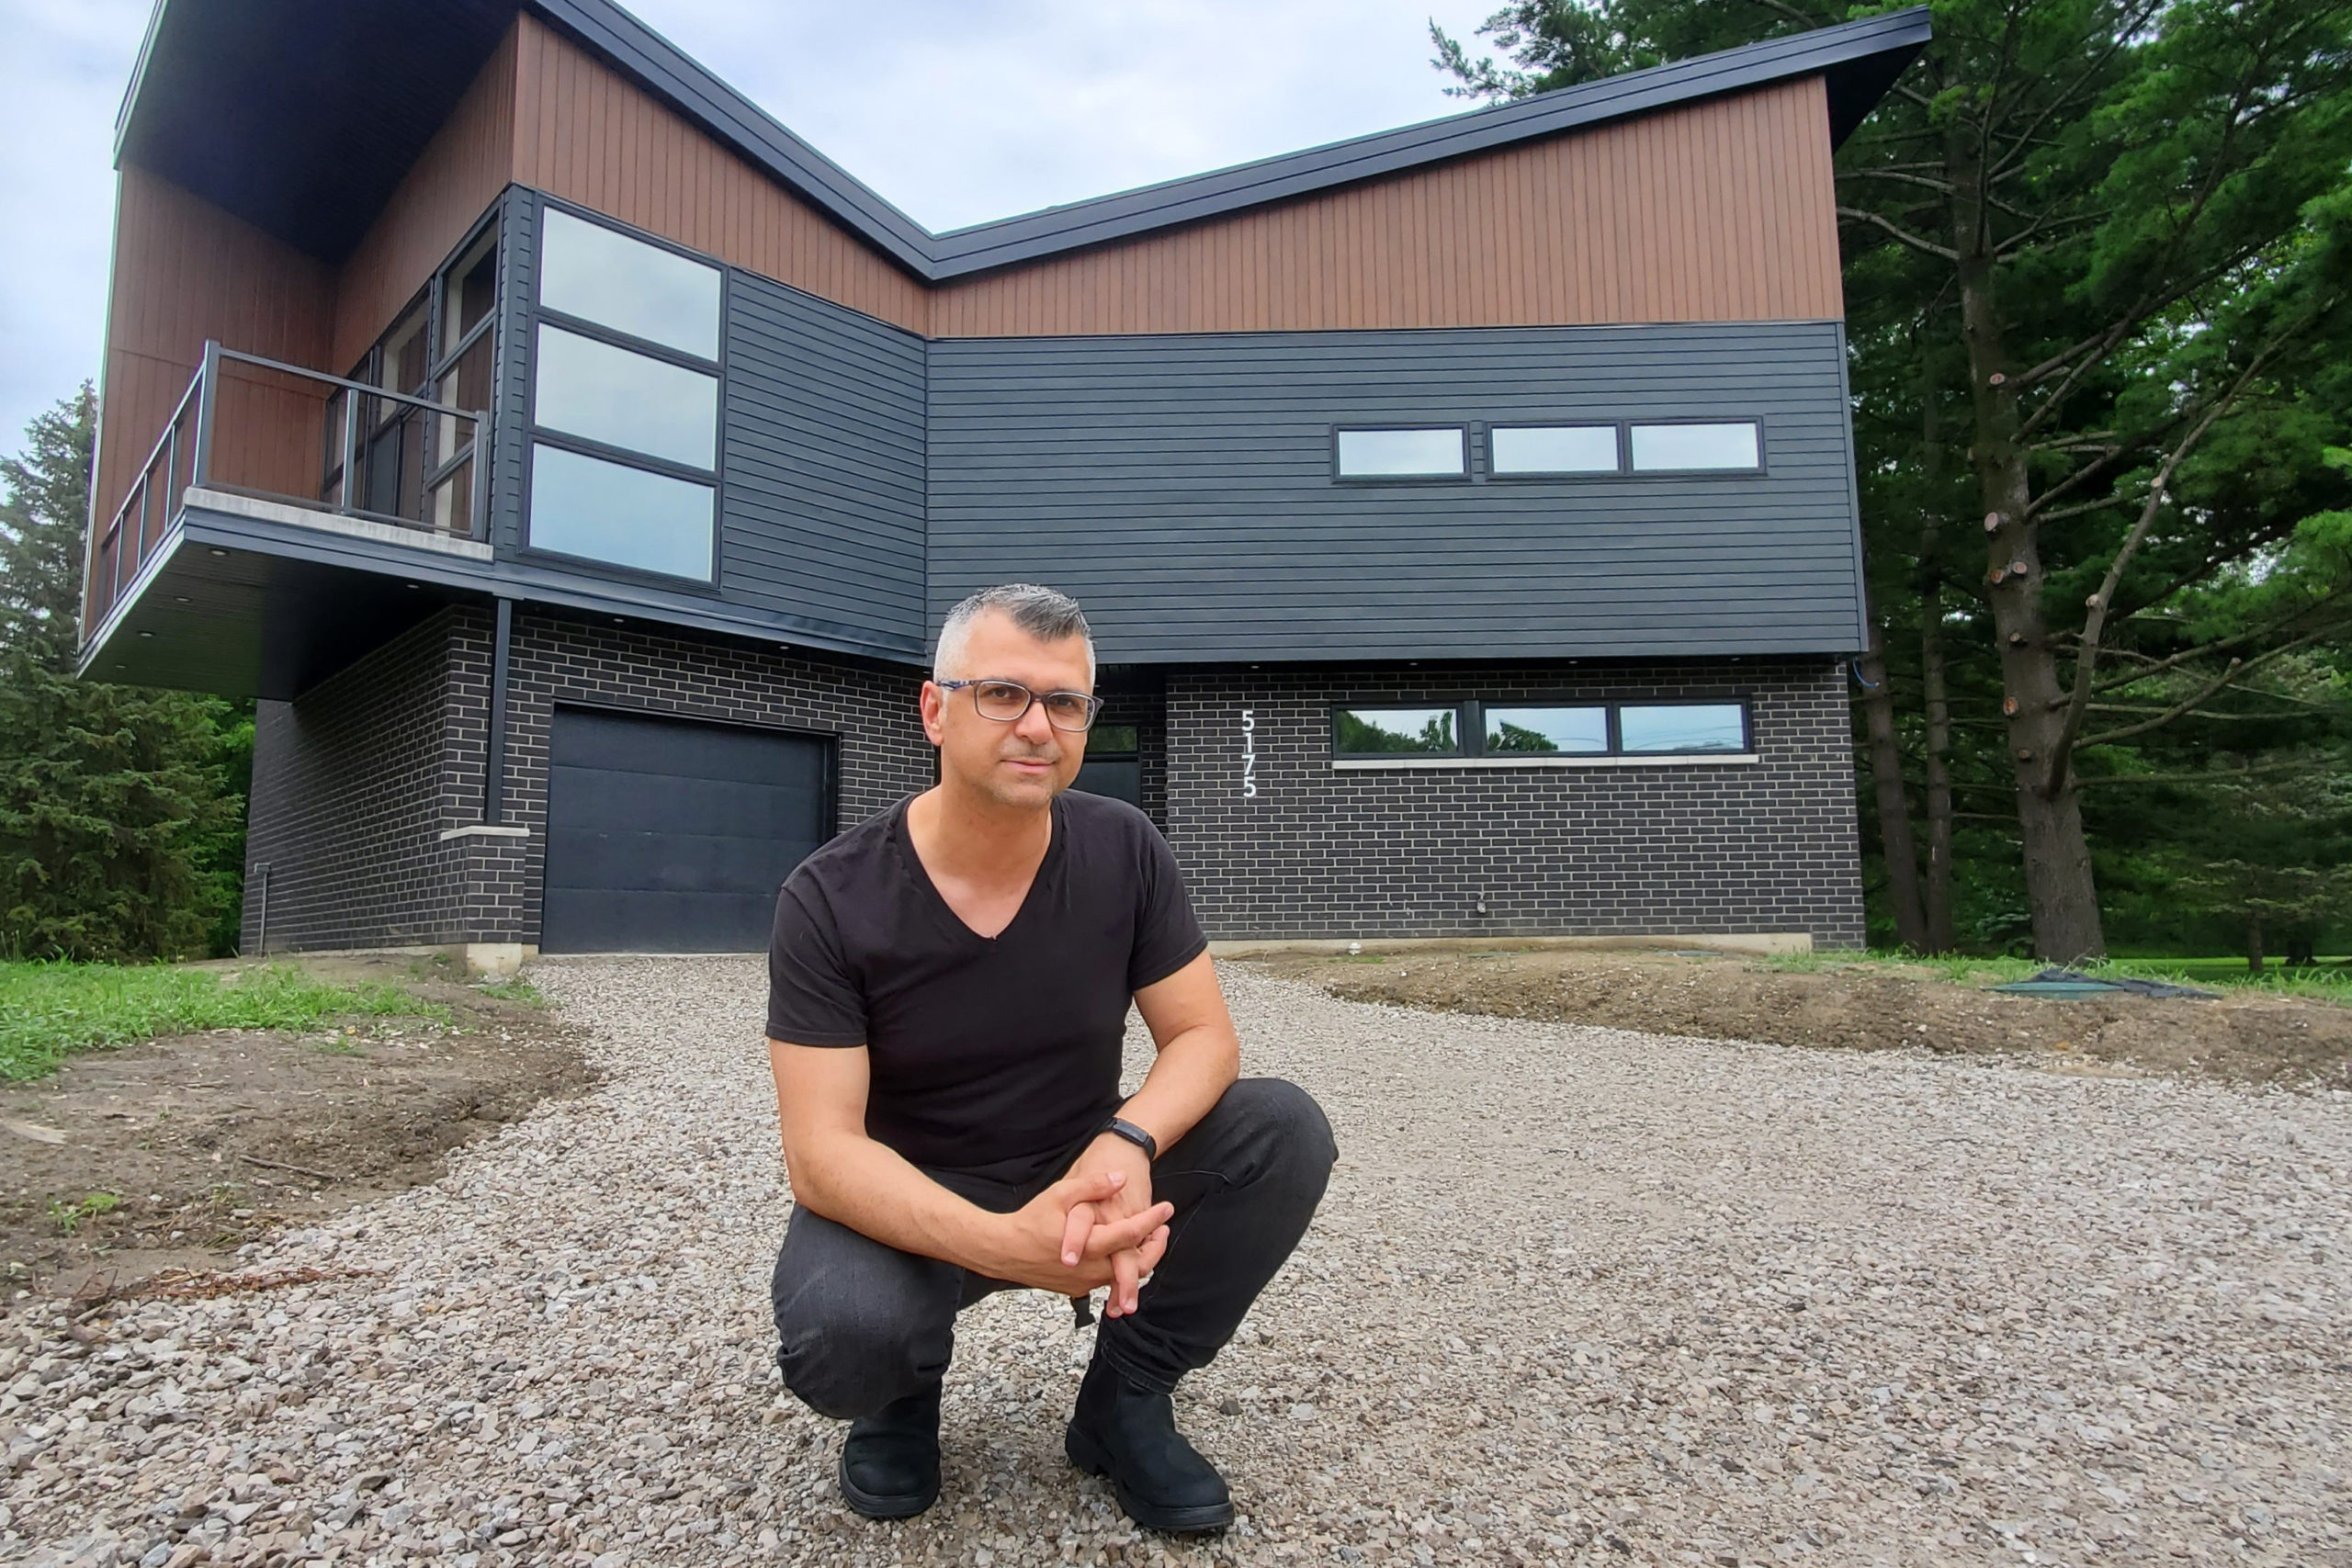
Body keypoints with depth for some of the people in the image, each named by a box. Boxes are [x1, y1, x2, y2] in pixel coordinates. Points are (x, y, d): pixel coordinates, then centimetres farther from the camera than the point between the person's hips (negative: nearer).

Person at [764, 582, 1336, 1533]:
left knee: (1284, 1130, -21)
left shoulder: (1123, 851, -11)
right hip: (906, 1204, -2)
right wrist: (1001, 1245, -41)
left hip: (1085, 1179, 3)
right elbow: (821, 1151, -22)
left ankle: (1124, 1400, 0)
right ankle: (906, 1393, 5)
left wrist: (1126, 1144, -33)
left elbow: (1203, 1036, -8)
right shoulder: (831, 900, -19)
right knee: (840, 1332, -35)